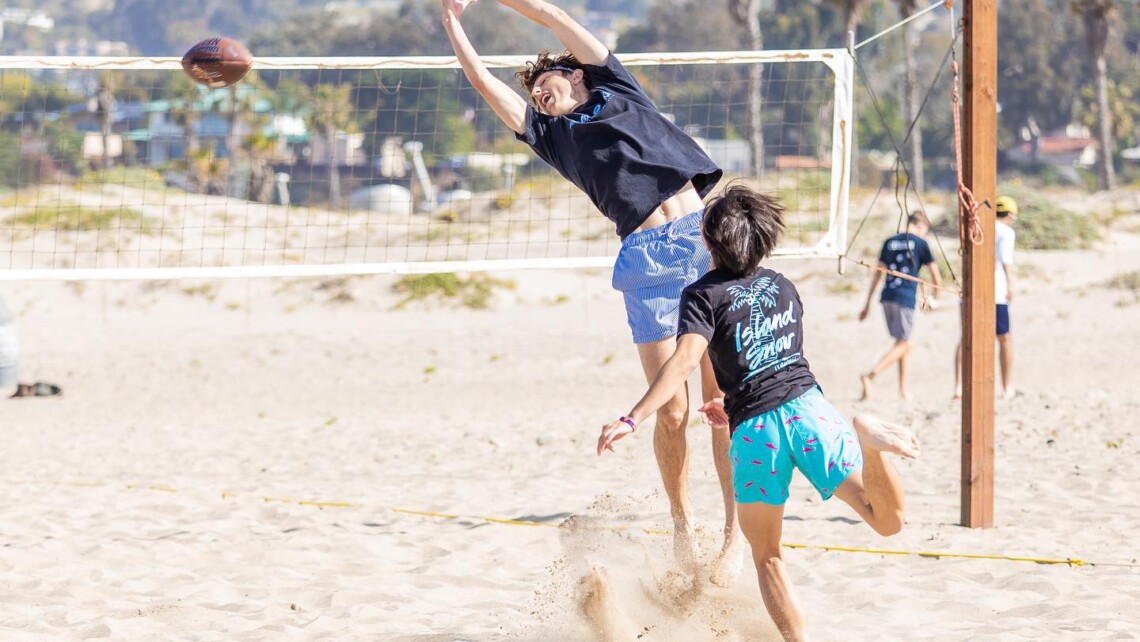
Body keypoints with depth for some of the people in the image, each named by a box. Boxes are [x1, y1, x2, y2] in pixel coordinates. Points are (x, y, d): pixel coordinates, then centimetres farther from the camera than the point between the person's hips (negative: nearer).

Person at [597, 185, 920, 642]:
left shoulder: (704, 295, 1)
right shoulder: (782, 285, 19)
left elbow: (685, 360, -16)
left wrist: (632, 420, -21)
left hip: (755, 429, -3)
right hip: (807, 407, 3)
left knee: (766, 554, 15)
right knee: (889, 522, 0)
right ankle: (866, 438, -26)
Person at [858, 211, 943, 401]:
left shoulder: (890, 242, 13)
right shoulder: (920, 244, 0)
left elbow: (877, 273, 14)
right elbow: (936, 276, 1)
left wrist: (868, 303, 17)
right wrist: (934, 298, 18)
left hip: (887, 297, 6)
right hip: (906, 299, -6)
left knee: (905, 343, 16)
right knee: (902, 344, -1)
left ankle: (903, 390, 15)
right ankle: (870, 376, -19)